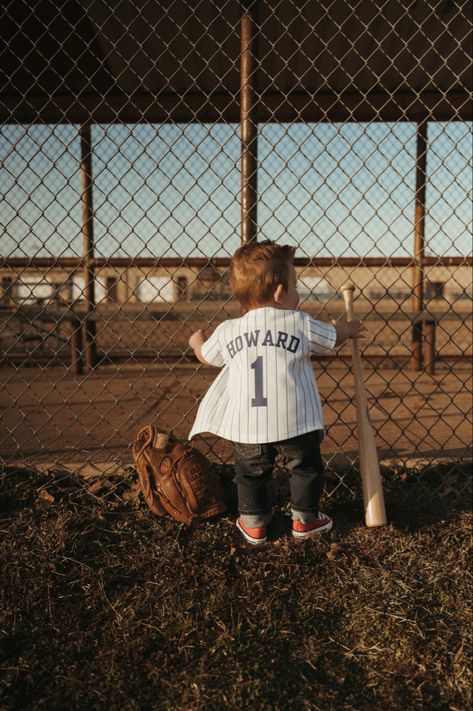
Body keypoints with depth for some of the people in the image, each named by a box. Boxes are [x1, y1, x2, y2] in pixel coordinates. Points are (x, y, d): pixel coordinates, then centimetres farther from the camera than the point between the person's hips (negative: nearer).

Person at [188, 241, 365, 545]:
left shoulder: (228, 331, 1)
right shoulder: (300, 323, -6)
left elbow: (206, 356, 19)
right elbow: (333, 337, 11)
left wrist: (197, 340, 42)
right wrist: (350, 329, 35)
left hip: (247, 426, 2)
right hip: (295, 422, -2)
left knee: (251, 472, 22)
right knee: (306, 467, 21)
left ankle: (253, 524, 29)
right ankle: (304, 518, 32)